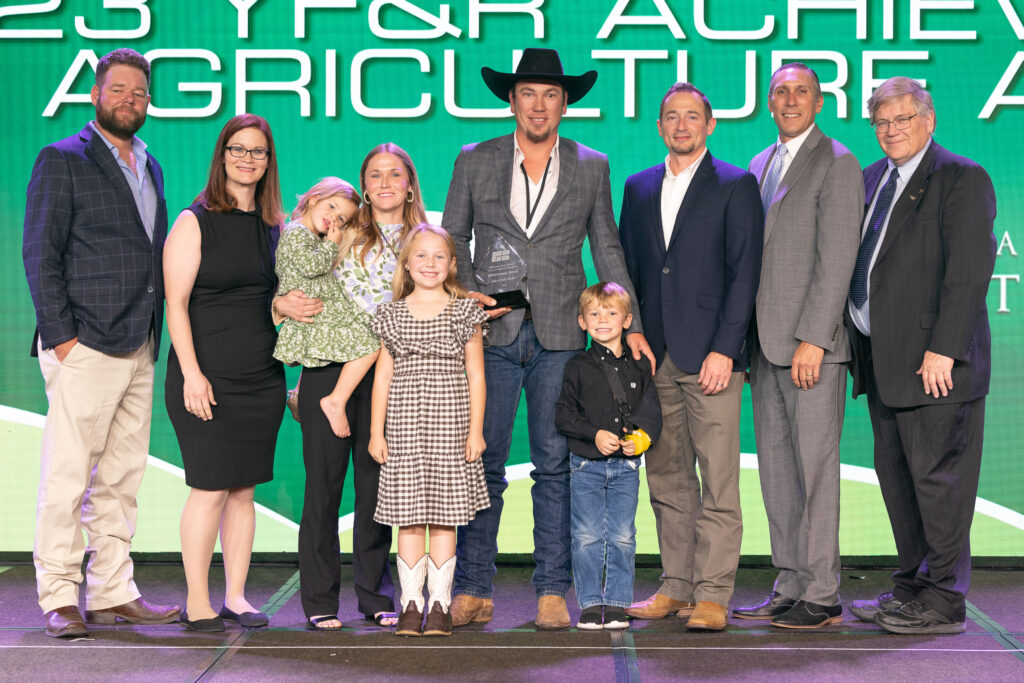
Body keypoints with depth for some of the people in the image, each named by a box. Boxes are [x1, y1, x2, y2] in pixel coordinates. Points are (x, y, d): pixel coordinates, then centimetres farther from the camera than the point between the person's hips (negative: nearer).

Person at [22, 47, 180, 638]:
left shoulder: (150, 167, 18)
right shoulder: (62, 160, -2)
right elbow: (40, 255, -6)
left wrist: (157, 332, 14)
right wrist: (60, 335, -12)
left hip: (140, 348, 7)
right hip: (85, 346, -7)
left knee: (122, 479, 9)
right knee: (67, 478, -3)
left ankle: (114, 594, 16)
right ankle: (59, 600, 4)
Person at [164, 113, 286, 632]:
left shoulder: (273, 225, 13)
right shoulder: (195, 221, -3)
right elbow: (176, 303, -9)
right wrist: (191, 373, -16)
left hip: (261, 376, 5)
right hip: (208, 378, -5)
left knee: (244, 488, 7)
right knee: (211, 488, -6)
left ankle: (236, 597, 14)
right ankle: (197, 604, 3)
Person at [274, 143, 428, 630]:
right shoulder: (342, 234, 3)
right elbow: (294, 286, 4)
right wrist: (284, 304, -16)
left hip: (386, 375, 2)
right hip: (329, 369, -2)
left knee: (377, 485, 6)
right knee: (324, 483, 0)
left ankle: (375, 596, 17)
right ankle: (320, 600, 8)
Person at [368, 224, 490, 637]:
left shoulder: (464, 312, 5)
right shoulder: (392, 315, 8)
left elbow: (476, 375, 4)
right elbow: (383, 375, 9)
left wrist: (476, 429, -2)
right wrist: (376, 431, 4)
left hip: (450, 425, -1)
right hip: (404, 427, 1)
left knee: (444, 516, 1)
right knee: (408, 516, 1)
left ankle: (440, 603, 9)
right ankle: (411, 604, 9)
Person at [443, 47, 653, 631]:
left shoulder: (592, 167, 10)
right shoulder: (474, 162, 9)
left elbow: (607, 249, 12)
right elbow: (452, 240, 12)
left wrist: (631, 324, 5)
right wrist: (467, 292, -6)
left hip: (560, 336, 0)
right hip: (491, 331, 0)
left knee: (556, 465, 1)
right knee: (480, 463, -1)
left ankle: (553, 592, 9)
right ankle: (474, 590, 7)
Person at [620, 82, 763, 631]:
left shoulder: (735, 186, 2)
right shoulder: (639, 188, 16)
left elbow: (744, 273, -5)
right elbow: (627, 269, 17)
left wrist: (723, 350, -13)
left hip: (710, 355, -5)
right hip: (654, 355, 5)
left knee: (718, 479, -5)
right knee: (666, 478, 9)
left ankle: (712, 595, -1)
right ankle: (676, 587, 18)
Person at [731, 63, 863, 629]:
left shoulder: (837, 164, -5)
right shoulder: (759, 166, 18)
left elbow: (836, 259, -12)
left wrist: (812, 338, -18)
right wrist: (743, 337, 14)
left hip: (813, 341, -7)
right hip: (764, 342, 8)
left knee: (815, 465, -5)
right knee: (775, 466, 10)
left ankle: (822, 596, 2)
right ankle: (790, 587, 18)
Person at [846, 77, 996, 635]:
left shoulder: (962, 179, -7)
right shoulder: (871, 180, 17)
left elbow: (969, 271, -14)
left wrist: (942, 349, -20)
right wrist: (859, 344, 8)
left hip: (933, 360, -8)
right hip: (882, 358, 8)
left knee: (937, 475, -3)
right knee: (896, 475, 12)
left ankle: (944, 602, 5)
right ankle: (912, 586, 23)